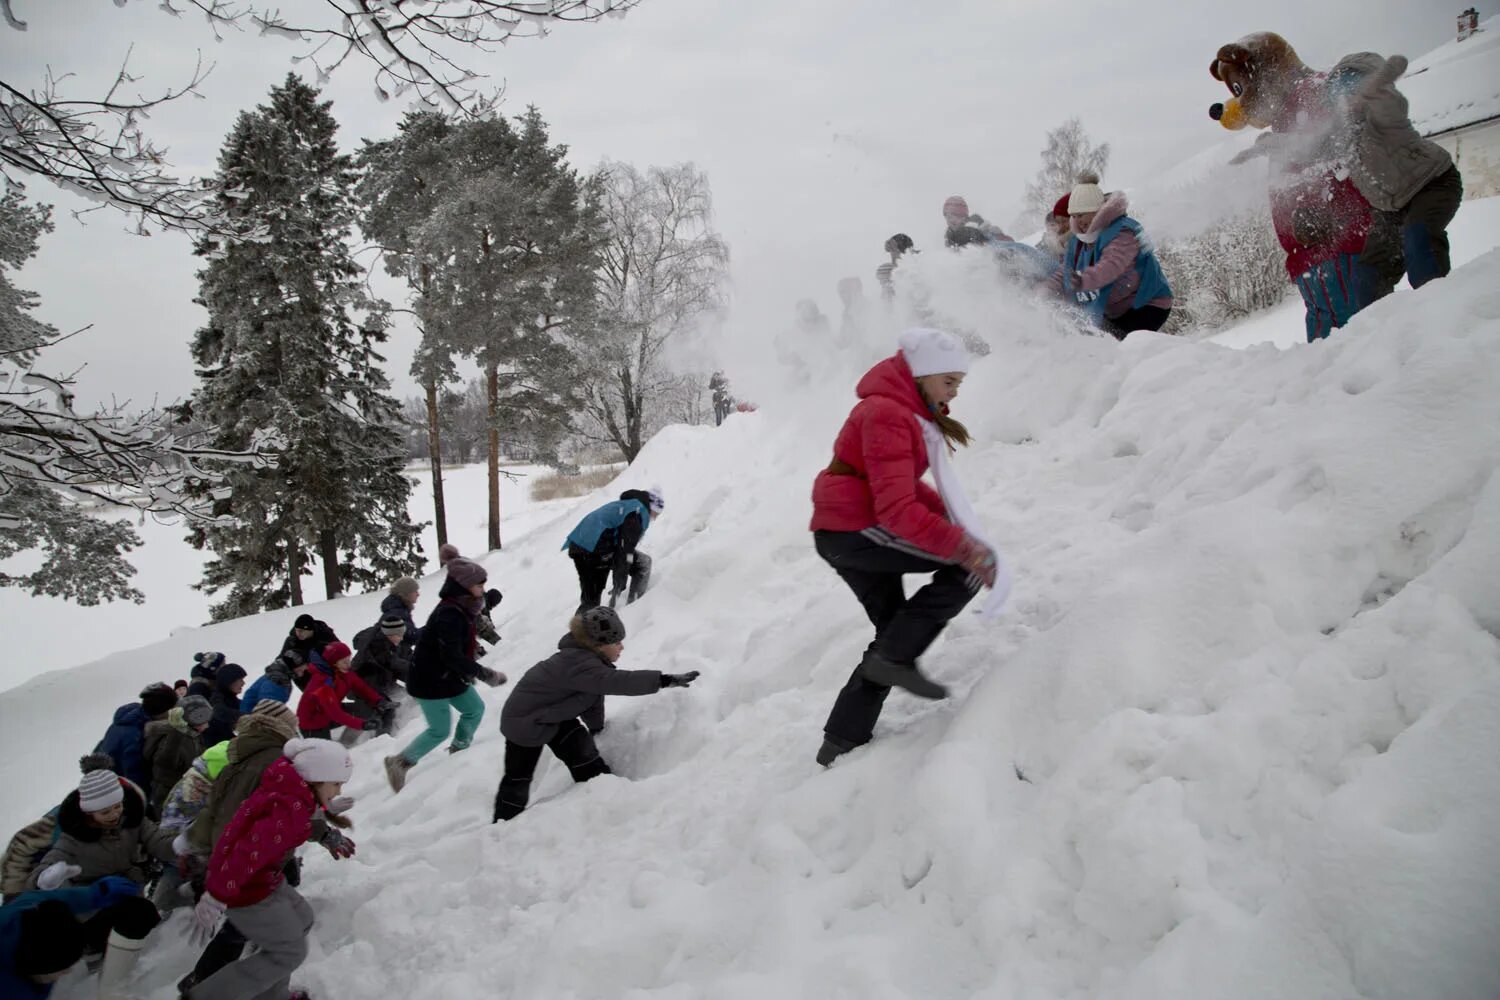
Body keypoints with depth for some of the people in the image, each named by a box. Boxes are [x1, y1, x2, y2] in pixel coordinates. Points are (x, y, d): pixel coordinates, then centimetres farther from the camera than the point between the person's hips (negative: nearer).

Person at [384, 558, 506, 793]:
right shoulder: (449, 615, -29)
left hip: (450, 676, 9)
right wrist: (485, 674, -28)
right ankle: (400, 762, 12)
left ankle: (459, 748, 31)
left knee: (475, 708, 13)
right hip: (430, 681, -9)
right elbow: (452, 657, -31)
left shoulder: (461, 609, 2)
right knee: (440, 730, -2)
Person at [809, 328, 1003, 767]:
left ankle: (842, 740, 15)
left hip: (841, 535, 10)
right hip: (855, 529, -10)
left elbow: (900, 484, 22)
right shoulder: (887, 416, -20)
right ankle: (895, 657, -10)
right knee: (968, 564, -11)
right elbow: (896, 509, -28)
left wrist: (948, 513, 7)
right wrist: (963, 545, -32)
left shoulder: (907, 409, 14)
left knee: (897, 631, 14)